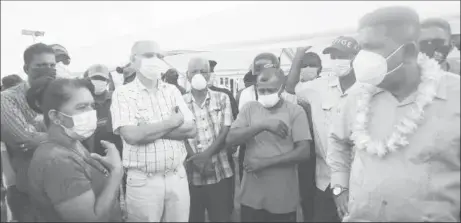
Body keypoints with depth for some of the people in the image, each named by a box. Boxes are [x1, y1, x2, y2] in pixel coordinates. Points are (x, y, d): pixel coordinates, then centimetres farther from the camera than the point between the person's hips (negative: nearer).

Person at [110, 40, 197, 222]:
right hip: (143, 180, -3)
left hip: (178, 177, 4)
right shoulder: (123, 93, -4)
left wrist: (149, 130, -13)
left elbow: (191, 130, -4)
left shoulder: (172, 91, 7)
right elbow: (132, 135, -20)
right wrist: (172, 122, -10)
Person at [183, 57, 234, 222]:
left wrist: (206, 154, -15)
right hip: (192, 174, 0)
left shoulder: (222, 98, 5)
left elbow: (226, 131, -3)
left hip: (220, 173, 1)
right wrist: (195, 160, -15)